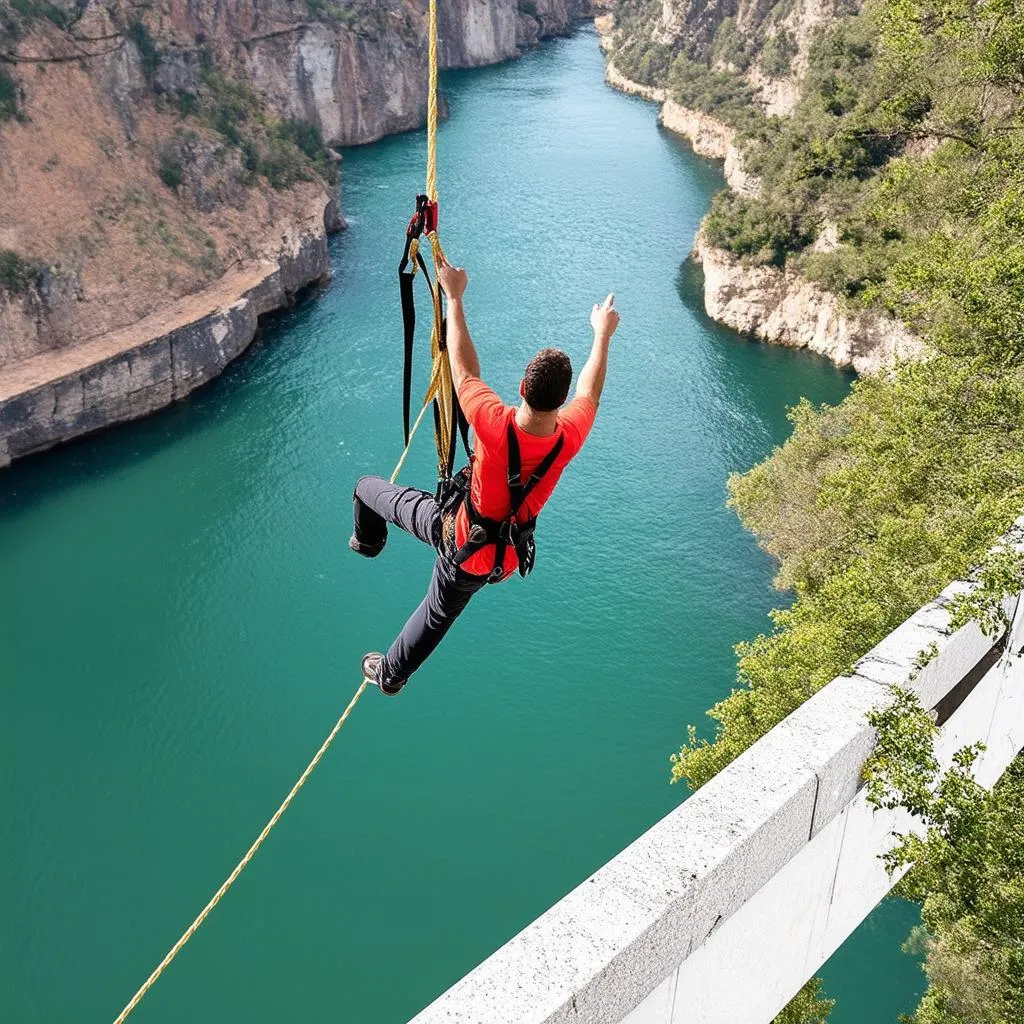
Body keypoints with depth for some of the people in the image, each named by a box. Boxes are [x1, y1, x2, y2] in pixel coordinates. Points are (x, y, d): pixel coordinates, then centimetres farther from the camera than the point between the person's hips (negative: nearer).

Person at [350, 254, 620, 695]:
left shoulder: (496, 425, -36)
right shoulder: (569, 437, -26)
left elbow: (463, 369, -17)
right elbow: (590, 392, -2)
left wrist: (454, 297, -4)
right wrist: (602, 334, 15)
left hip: (457, 535, -4)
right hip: (502, 557, 4)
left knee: (369, 488, 20)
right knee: (440, 612, 30)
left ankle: (368, 540, 52)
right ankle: (391, 674, 52)